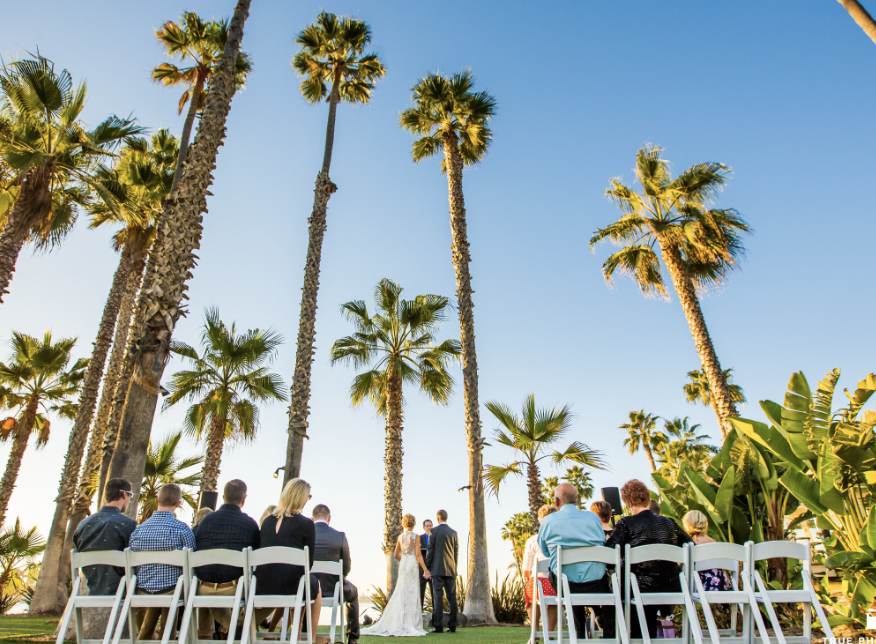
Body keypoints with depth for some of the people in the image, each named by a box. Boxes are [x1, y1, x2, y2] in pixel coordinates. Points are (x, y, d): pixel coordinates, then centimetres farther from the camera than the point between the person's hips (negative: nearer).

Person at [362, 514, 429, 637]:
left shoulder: (400, 537, 7)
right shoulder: (416, 537, -7)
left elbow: (396, 555, 13)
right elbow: (418, 554, -12)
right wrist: (425, 569, -9)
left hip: (402, 565, 5)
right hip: (412, 565, -5)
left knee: (401, 594, 11)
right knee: (411, 594, 1)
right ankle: (408, 625, 2)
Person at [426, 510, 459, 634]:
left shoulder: (434, 531, -3)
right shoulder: (453, 532, 8)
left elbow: (430, 550, -4)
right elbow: (456, 552, 10)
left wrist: (427, 567, 3)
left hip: (438, 569, -4)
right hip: (451, 570, 4)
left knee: (438, 597, -2)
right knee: (452, 597, 6)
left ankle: (438, 626, -3)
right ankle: (452, 625, 7)